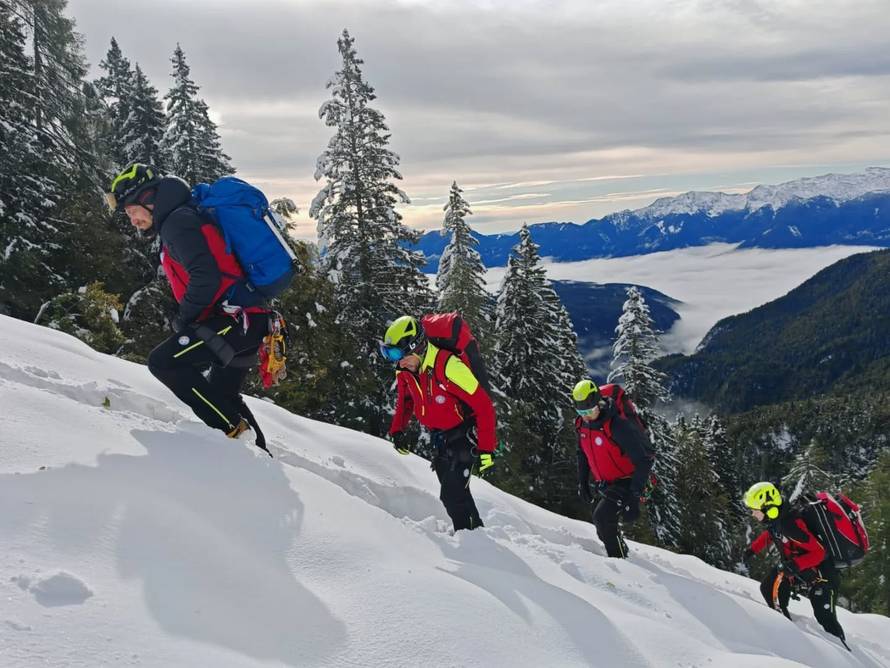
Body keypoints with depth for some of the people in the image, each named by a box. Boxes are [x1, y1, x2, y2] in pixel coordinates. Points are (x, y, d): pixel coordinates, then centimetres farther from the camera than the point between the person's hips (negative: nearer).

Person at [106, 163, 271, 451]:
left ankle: (236, 431, -10)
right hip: (247, 319, 11)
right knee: (221, 394, 23)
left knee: (163, 362, -13)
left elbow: (206, 278, -22)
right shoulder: (182, 219, 23)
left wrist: (183, 319, -8)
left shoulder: (178, 222, -9)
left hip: (235, 317, -11)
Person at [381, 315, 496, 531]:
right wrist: (397, 430, 5)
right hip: (439, 438, 8)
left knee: (451, 496, -14)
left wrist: (486, 449, -25)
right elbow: (405, 400, 17)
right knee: (454, 491, 15)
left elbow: (484, 406, -26)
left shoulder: (448, 366, -31)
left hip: (464, 434, -7)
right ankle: (476, 529, 33)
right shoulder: (404, 372, -7)